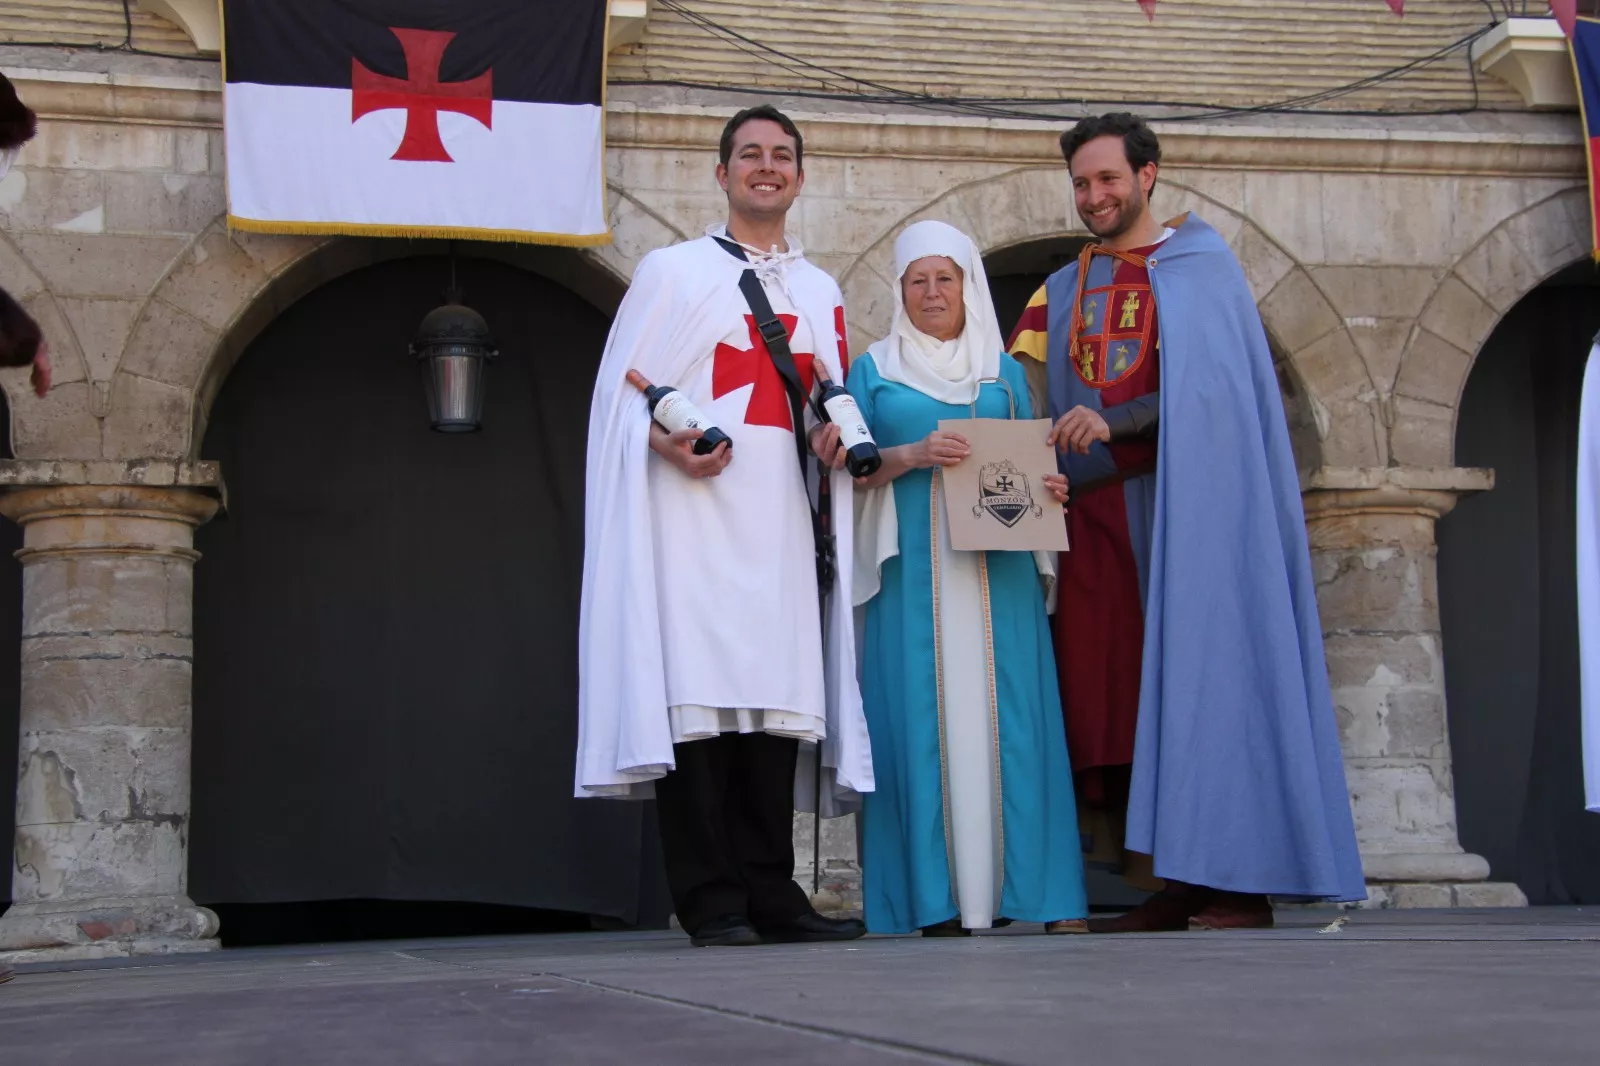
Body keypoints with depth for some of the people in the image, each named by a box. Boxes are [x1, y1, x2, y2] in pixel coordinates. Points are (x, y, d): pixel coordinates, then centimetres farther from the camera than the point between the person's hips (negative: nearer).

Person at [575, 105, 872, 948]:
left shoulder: (821, 294, 22)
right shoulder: (671, 272, 9)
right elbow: (619, 388, 4)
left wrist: (836, 434, 3)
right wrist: (666, 441, -15)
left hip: (781, 521, 4)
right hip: (694, 509, -4)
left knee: (777, 693, 0)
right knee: (699, 695, -9)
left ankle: (769, 894, 5)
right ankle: (711, 901, -6)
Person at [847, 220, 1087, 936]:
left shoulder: (1002, 369, 18)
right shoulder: (875, 369, 14)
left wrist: (1049, 488, -5)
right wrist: (914, 455, -11)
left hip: (996, 571, 2)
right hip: (912, 571, -1)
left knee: (1006, 714, -5)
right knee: (922, 717, -8)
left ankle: (1034, 890, -6)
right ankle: (936, 899, -8)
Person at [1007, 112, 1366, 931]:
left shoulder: (1200, 265, 4)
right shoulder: (1065, 290, 20)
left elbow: (1210, 382, -8)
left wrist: (1112, 422, -18)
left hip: (1188, 508, -5)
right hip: (1099, 519, 5)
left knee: (1205, 679, -8)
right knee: (1116, 692, -3)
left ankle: (1240, 885, -5)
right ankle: (1176, 886, 0)